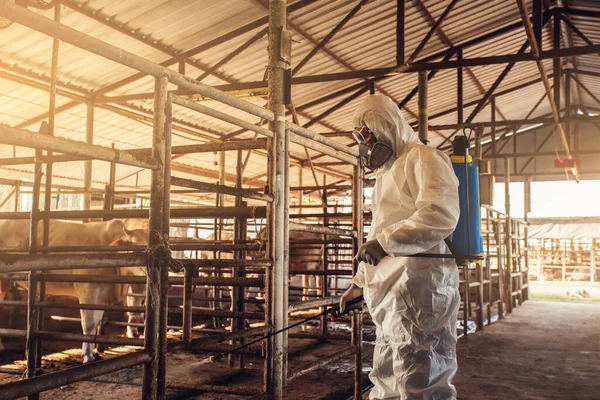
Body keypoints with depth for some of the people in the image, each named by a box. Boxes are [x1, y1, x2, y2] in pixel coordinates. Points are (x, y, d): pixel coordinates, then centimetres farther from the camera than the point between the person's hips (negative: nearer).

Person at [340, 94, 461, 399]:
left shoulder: (421, 158, -4)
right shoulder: (384, 174, 25)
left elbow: (440, 213, -21)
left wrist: (385, 241, -25)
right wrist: (360, 281, 31)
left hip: (418, 286, -10)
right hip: (389, 293, 10)